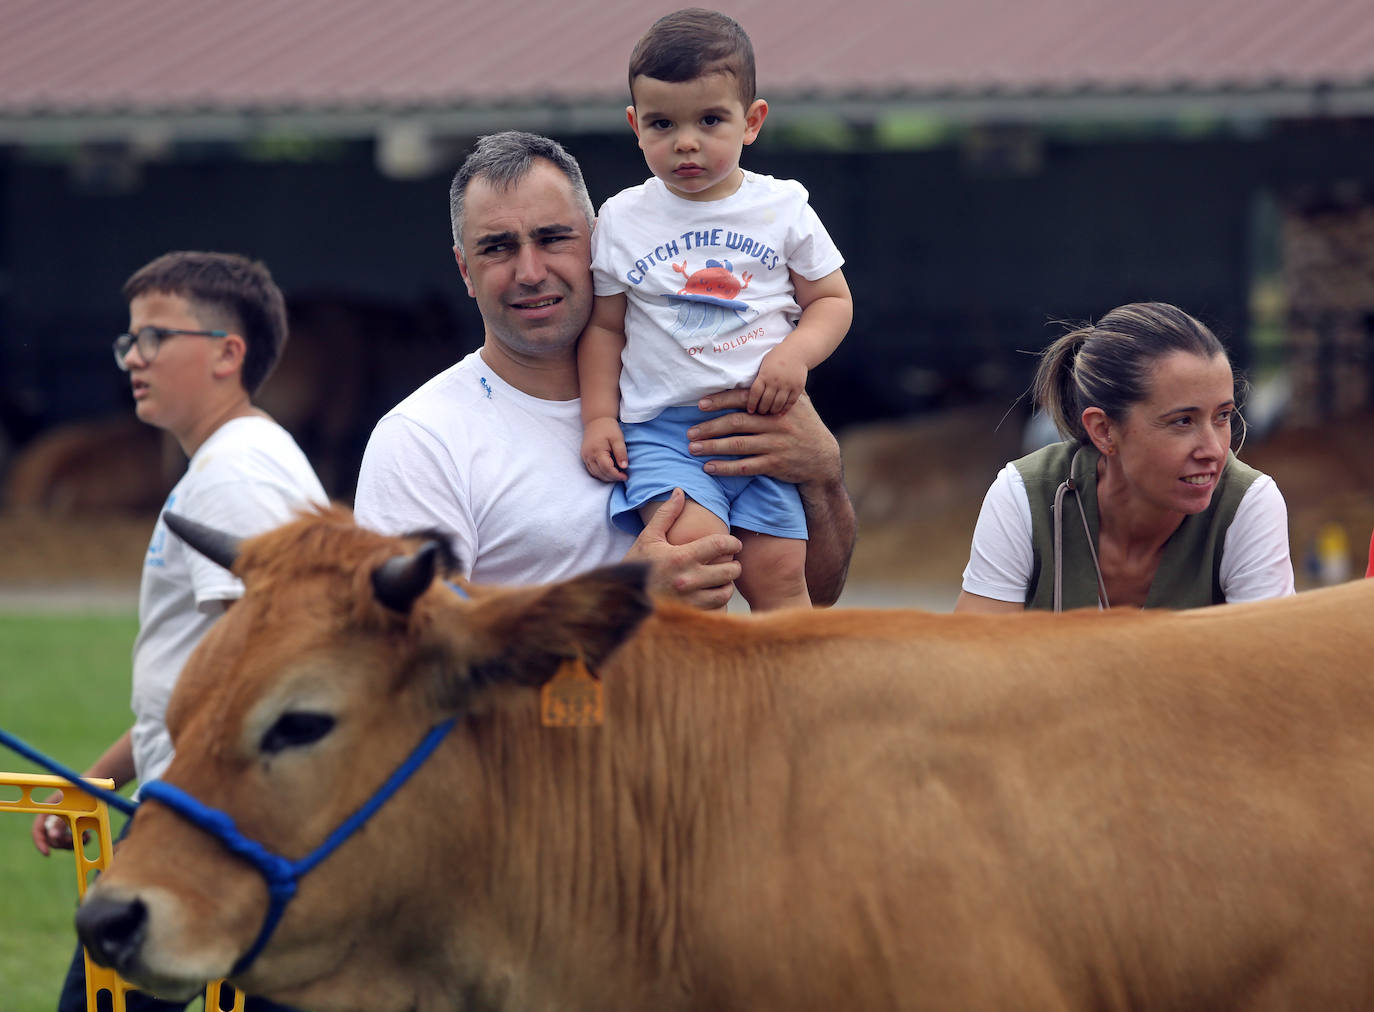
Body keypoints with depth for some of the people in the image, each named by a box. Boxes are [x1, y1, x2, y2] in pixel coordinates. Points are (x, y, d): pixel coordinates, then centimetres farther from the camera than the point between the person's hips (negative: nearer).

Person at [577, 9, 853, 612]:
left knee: (776, 572, -8)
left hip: (764, 422, 1)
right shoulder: (622, 221, 7)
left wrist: (796, 353, -8)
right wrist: (599, 416, 3)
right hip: (661, 426, -1)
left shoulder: (783, 208, 6)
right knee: (693, 544, -25)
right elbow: (604, 326, 14)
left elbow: (832, 300, 11)